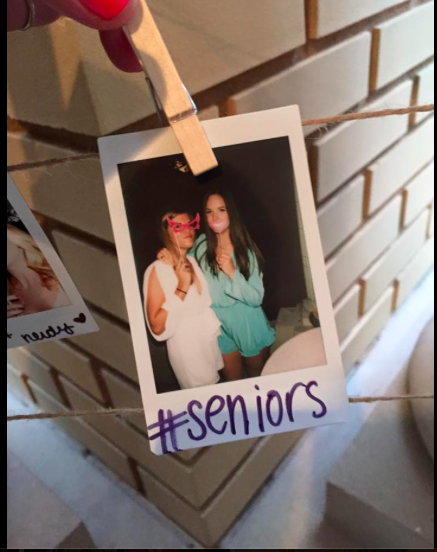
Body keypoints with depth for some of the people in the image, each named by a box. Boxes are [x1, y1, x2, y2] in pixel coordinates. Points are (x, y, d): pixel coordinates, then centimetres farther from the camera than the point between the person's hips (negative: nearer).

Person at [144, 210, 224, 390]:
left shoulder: (195, 262, 6)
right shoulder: (157, 270, -15)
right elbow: (157, 327, -22)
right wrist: (181, 288, -25)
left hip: (214, 342, 6)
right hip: (188, 350, -6)